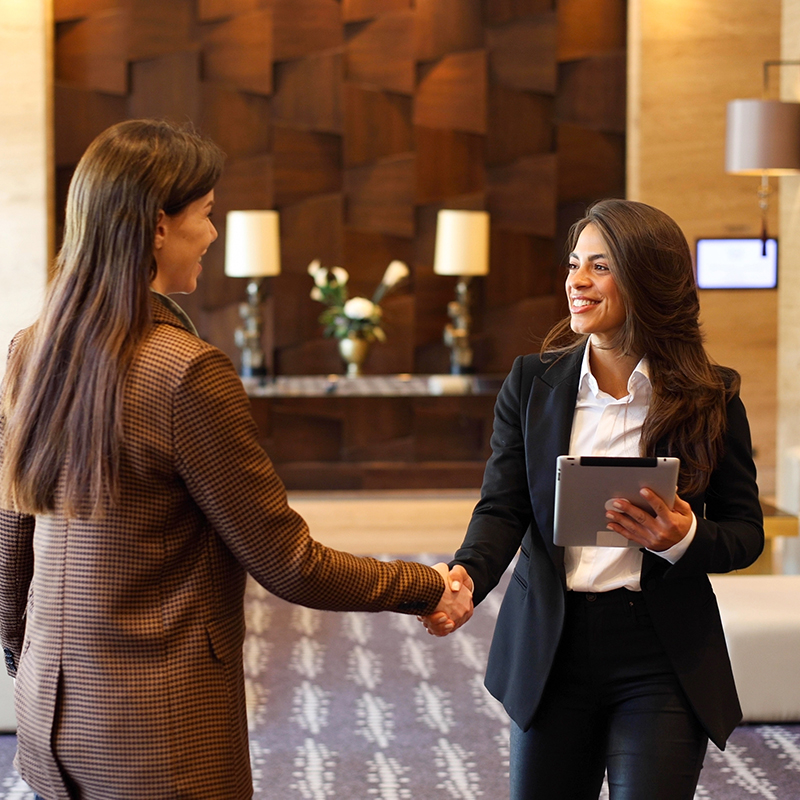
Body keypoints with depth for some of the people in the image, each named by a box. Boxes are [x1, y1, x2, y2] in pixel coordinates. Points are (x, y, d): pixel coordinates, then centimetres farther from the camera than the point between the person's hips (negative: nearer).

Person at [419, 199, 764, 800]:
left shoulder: (710, 399, -3)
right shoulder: (532, 382, 2)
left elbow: (746, 531, 1)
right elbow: (502, 507, -5)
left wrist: (684, 539, -20)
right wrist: (466, 577, -25)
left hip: (662, 660, -2)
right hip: (550, 652, 2)